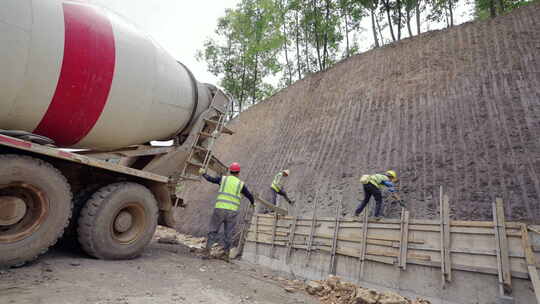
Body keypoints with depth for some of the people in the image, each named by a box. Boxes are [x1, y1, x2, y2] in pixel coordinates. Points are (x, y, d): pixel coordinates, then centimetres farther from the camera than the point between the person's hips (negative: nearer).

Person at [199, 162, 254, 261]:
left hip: (219, 209, 0)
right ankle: (226, 254, 12)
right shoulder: (241, 184, 6)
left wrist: (203, 173, 39)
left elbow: (211, 179, 21)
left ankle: (207, 251, 1)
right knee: (228, 234, 9)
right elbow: (249, 195, 15)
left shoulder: (223, 178, 6)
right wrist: (252, 202, 37)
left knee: (213, 231, 9)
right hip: (232, 212, 0)